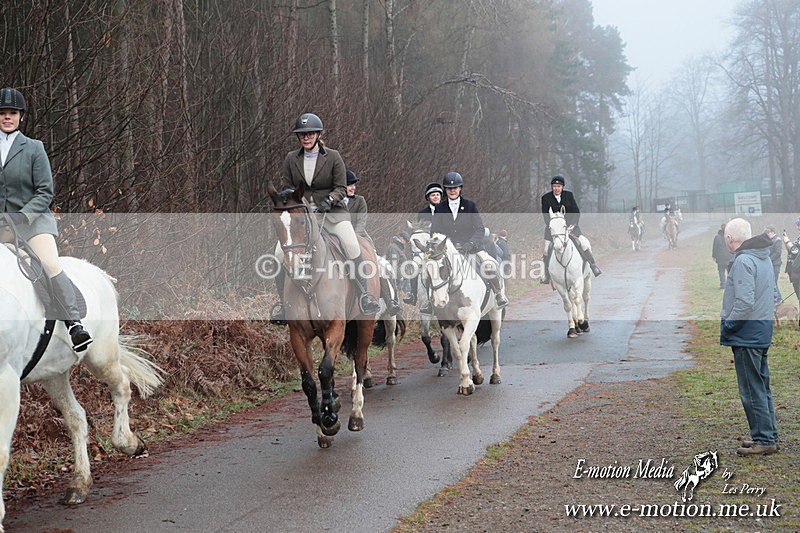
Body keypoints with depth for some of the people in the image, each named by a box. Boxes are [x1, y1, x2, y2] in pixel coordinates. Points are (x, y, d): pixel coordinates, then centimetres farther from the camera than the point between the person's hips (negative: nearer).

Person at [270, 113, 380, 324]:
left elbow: (341, 189, -2)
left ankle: (364, 293, -17)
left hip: (331, 210, -2)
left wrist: (328, 201, -21)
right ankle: (283, 300, 1)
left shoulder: (333, 157, -1)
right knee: (280, 253, -15)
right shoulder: (291, 159, 6)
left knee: (352, 245, -28)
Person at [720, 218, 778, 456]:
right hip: (763, 331, 10)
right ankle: (768, 435, 24)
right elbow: (772, 294, 19)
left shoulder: (743, 261, -18)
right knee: (762, 386, 17)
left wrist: (727, 326, -12)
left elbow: (745, 302, -24)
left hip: (746, 335, -10)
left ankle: (764, 439, 0)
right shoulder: (764, 258, 12)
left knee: (752, 390, -3)